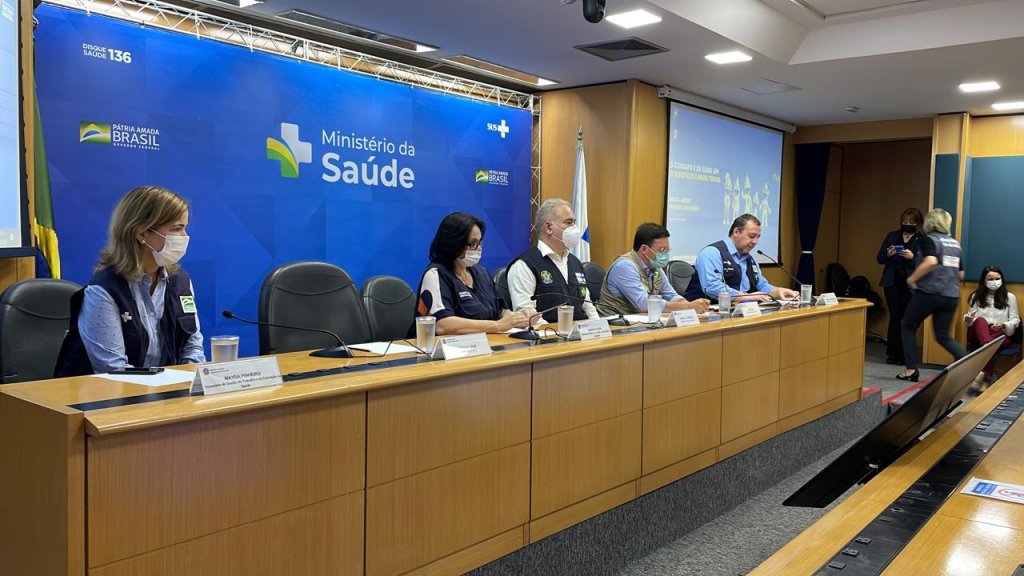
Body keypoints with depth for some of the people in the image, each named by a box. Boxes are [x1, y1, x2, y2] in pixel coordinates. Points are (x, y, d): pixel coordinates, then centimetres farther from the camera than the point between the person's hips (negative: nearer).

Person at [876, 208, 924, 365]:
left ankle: (903, 355, 6)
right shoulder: (892, 236, 11)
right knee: (894, 316, 5)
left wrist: (912, 257, -21)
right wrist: (888, 254, -11)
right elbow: (880, 258, 9)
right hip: (892, 282, 3)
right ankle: (892, 353, 10)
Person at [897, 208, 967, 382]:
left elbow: (930, 261, -25)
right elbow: (961, 274, 18)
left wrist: (912, 278, -15)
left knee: (908, 327, 12)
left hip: (929, 293, -6)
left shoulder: (927, 239, -6)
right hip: (951, 296, 6)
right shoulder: (955, 243, 15)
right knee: (944, 336, 12)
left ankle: (911, 369, 9)